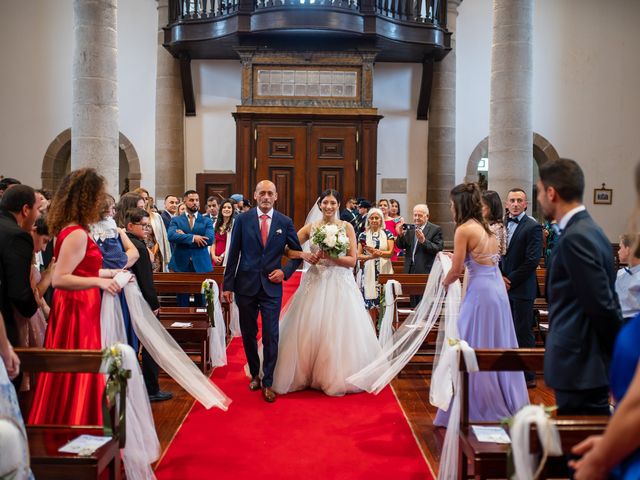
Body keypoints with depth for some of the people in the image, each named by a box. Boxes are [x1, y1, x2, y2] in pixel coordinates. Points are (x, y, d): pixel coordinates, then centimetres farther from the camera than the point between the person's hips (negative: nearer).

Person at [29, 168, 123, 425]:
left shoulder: (71, 229, 8)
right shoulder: (77, 234, -20)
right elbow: (59, 279, -25)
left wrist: (109, 273, 22)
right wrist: (98, 281, -32)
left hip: (75, 310, 10)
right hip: (77, 312, -10)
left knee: (68, 379, 18)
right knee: (75, 379, 0)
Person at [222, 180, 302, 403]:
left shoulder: (285, 222, 2)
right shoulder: (243, 219, -1)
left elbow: (297, 252, 11)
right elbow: (233, 254, 0)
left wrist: (285, 271, -5)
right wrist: (228, 284, -3)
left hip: (271, 286, 0)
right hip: (246, 285, 1)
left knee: (271, 336, -1)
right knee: (248, 334, 13)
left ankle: (267, 383, 12)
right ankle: (254, 374, 33)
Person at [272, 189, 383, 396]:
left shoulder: (347, 227, 1)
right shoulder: (310, 228, 6)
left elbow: (352, 260, -4)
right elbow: (288, 250, 7)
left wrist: (330, 256, -16)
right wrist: (303, 254, -11)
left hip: (340, 284, -1)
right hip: (316, 282, 2)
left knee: (338, 331, -2)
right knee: (310, 330, 0)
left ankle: (338, 377, 14)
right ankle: (305, 374, 17)